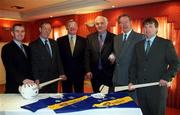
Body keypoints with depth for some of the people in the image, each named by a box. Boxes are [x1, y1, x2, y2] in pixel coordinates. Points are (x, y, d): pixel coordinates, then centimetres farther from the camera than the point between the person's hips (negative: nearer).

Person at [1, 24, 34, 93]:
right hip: (14, 88, -5)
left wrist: (33, 81, 1)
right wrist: (23, 80, -31)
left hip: (28, 86, 6)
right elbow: (10, 68, -19)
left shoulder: (26, 48, 14)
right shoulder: (7, 48, -7)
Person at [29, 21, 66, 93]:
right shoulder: (33, 45, -4)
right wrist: (36, 79, -15)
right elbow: (34, 64, -8)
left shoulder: (54, 43, 10)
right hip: (42, 79, -4)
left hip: (54, 78, 4)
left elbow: (58, 59, 10)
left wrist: (61, 73, 0)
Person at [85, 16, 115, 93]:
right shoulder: (90, 38, 4)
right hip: (94, 74, 2)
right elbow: (87, 55, 4)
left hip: (109, 74, -1)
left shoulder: (113, 37, -2)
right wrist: (88, 70, -2)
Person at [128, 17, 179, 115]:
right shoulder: (138, 45, 11)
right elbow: (133, 65, 11)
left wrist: (166, 78, -13)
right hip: (140, 87, 3)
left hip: (158, 86, -3)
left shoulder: (166, 44, 0)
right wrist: (132, 81, 2)